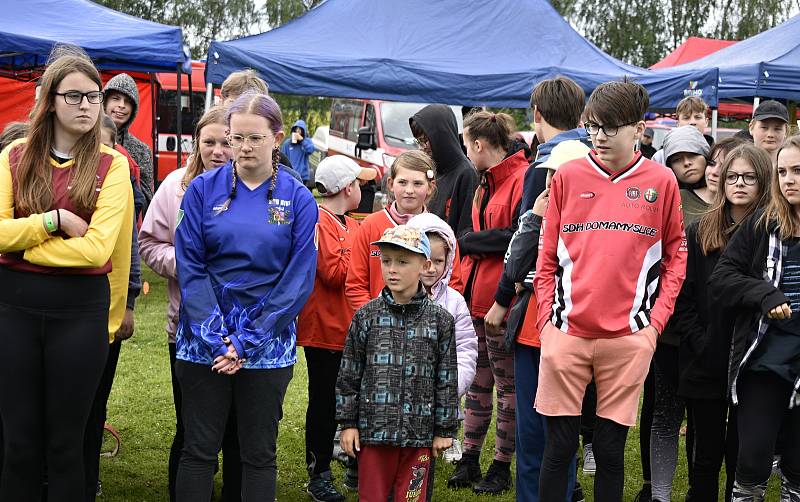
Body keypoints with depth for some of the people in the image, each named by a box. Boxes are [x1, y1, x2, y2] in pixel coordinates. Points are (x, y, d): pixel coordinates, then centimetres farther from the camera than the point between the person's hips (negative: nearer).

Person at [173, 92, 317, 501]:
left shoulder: (298, 199, -1)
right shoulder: (204, 189, -1)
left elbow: (298, 280, -5)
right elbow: (190, 268, -5)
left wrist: (247, 341, -12)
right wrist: (216, 337, -15)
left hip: (268, 344, 0)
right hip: (204, 341, 0)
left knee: (259, 454, 10)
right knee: (198, 450, 6)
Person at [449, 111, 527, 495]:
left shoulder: (523, 179, -13)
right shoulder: (486, 182, 16)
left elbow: (519, 237, -19)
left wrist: (467, 242, -11)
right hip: (476, 297, 9)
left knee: (506, 385, 4)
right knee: (477, 383, 14)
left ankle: (501, 468, 14)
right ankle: (469, 461, 23)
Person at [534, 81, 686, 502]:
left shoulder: (662, 182, 4)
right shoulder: (568, 176, 4)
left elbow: (675, 257, 7)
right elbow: (547, 255, 6)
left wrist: (656, 321, -2)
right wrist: (546, 317, -1)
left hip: (629, 336, 0)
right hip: (566, 332, 0)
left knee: (611, 449, 7)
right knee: (559, 446, 5)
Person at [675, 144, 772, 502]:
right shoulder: (699, 233, 5)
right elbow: (681, 297, 1)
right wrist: (699, 343, -9)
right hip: (705, 365, 1)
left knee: (740, 457, 6)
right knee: (706, 456, 9)